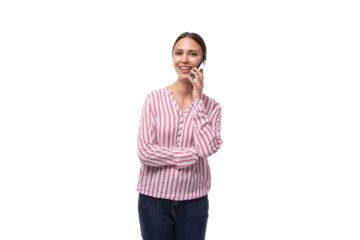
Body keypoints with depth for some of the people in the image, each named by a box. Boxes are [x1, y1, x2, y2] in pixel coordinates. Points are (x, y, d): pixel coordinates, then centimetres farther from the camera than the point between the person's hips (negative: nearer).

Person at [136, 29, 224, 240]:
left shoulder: (212, 106, -1)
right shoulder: (154, 98, -7)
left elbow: (209, 149, -17)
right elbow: (144, 152, -13)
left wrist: (198, 102, -14)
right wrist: (192, 154, -11)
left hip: (194, 200, 2)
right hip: (154, 198, -1)